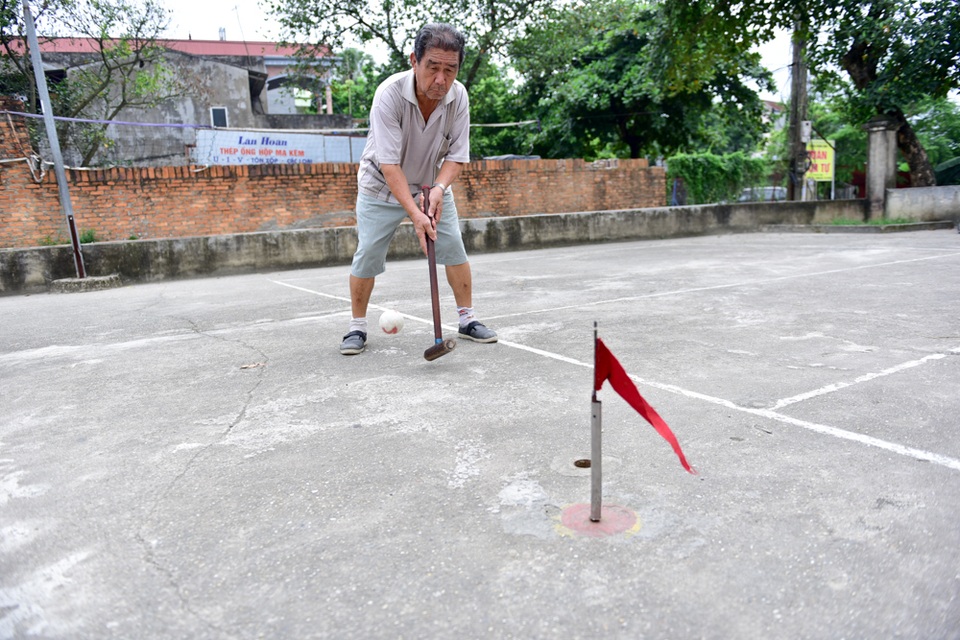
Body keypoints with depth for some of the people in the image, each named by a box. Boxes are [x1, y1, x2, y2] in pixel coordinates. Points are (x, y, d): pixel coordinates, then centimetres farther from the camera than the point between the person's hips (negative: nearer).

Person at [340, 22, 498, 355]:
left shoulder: (458, 96, -18)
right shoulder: (389, 94, -30)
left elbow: (456, 155, -12)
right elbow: (389, 165, -33)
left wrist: (439, 188, -31)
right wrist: (415, 214, -40)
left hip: (432, 183, 3)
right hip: (382, 185, -3)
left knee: (453, 248, -6)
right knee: (368, 255, -6)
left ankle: (468, 320, 9)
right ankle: (357, 327, 11)